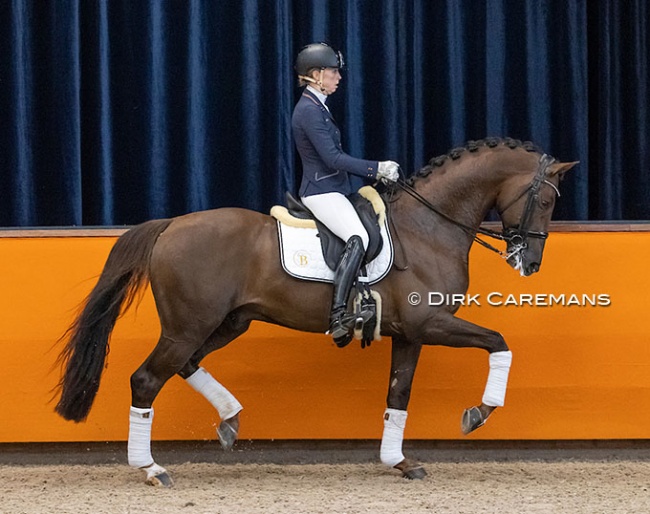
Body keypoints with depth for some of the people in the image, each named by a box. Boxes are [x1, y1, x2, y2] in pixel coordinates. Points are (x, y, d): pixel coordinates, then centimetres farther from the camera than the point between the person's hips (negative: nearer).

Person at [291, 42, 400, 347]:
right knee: (358, 238, -30)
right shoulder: (309, 110, -15)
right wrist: (376, 169, -17)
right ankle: (338, 317, -38)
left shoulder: (317, 108, 17)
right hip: (322, 192, -11)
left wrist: (374, 173, 14)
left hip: (334, 189, 11)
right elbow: (332, 158, -21)